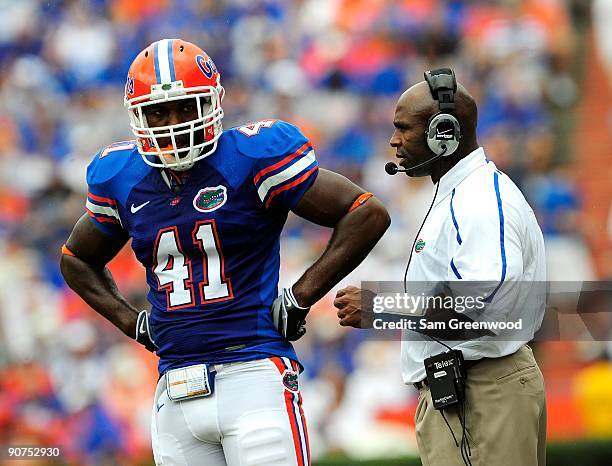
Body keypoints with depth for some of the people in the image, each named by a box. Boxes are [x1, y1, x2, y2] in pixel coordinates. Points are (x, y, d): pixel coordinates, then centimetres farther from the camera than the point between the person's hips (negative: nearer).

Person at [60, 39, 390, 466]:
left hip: (254, 377, -5)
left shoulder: (254, 155, -5)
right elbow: (77, 259, 30)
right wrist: (131, 322, 15)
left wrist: (300, 298, -7)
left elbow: (367, 214, -6)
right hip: (176, 394, 5)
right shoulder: (120, 177, 10)